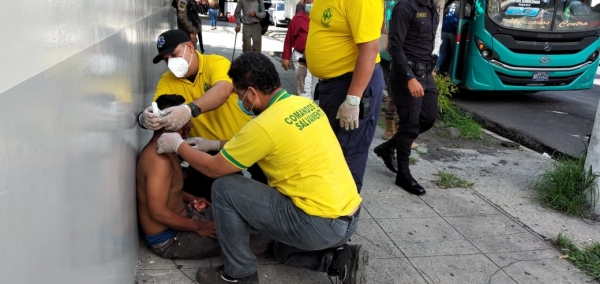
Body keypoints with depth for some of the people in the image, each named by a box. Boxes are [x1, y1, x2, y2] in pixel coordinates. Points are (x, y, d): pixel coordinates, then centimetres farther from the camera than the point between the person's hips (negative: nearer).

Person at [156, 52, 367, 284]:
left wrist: (178, 145, 11)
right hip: (348, 217, 9)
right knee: (283, 250, 35)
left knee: (225, 188, -4)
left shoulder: (265, 125, -19)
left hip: (322, 225, -9)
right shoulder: (306, 104, 7)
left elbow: (214, 169, -5)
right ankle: (341, 259, 12)